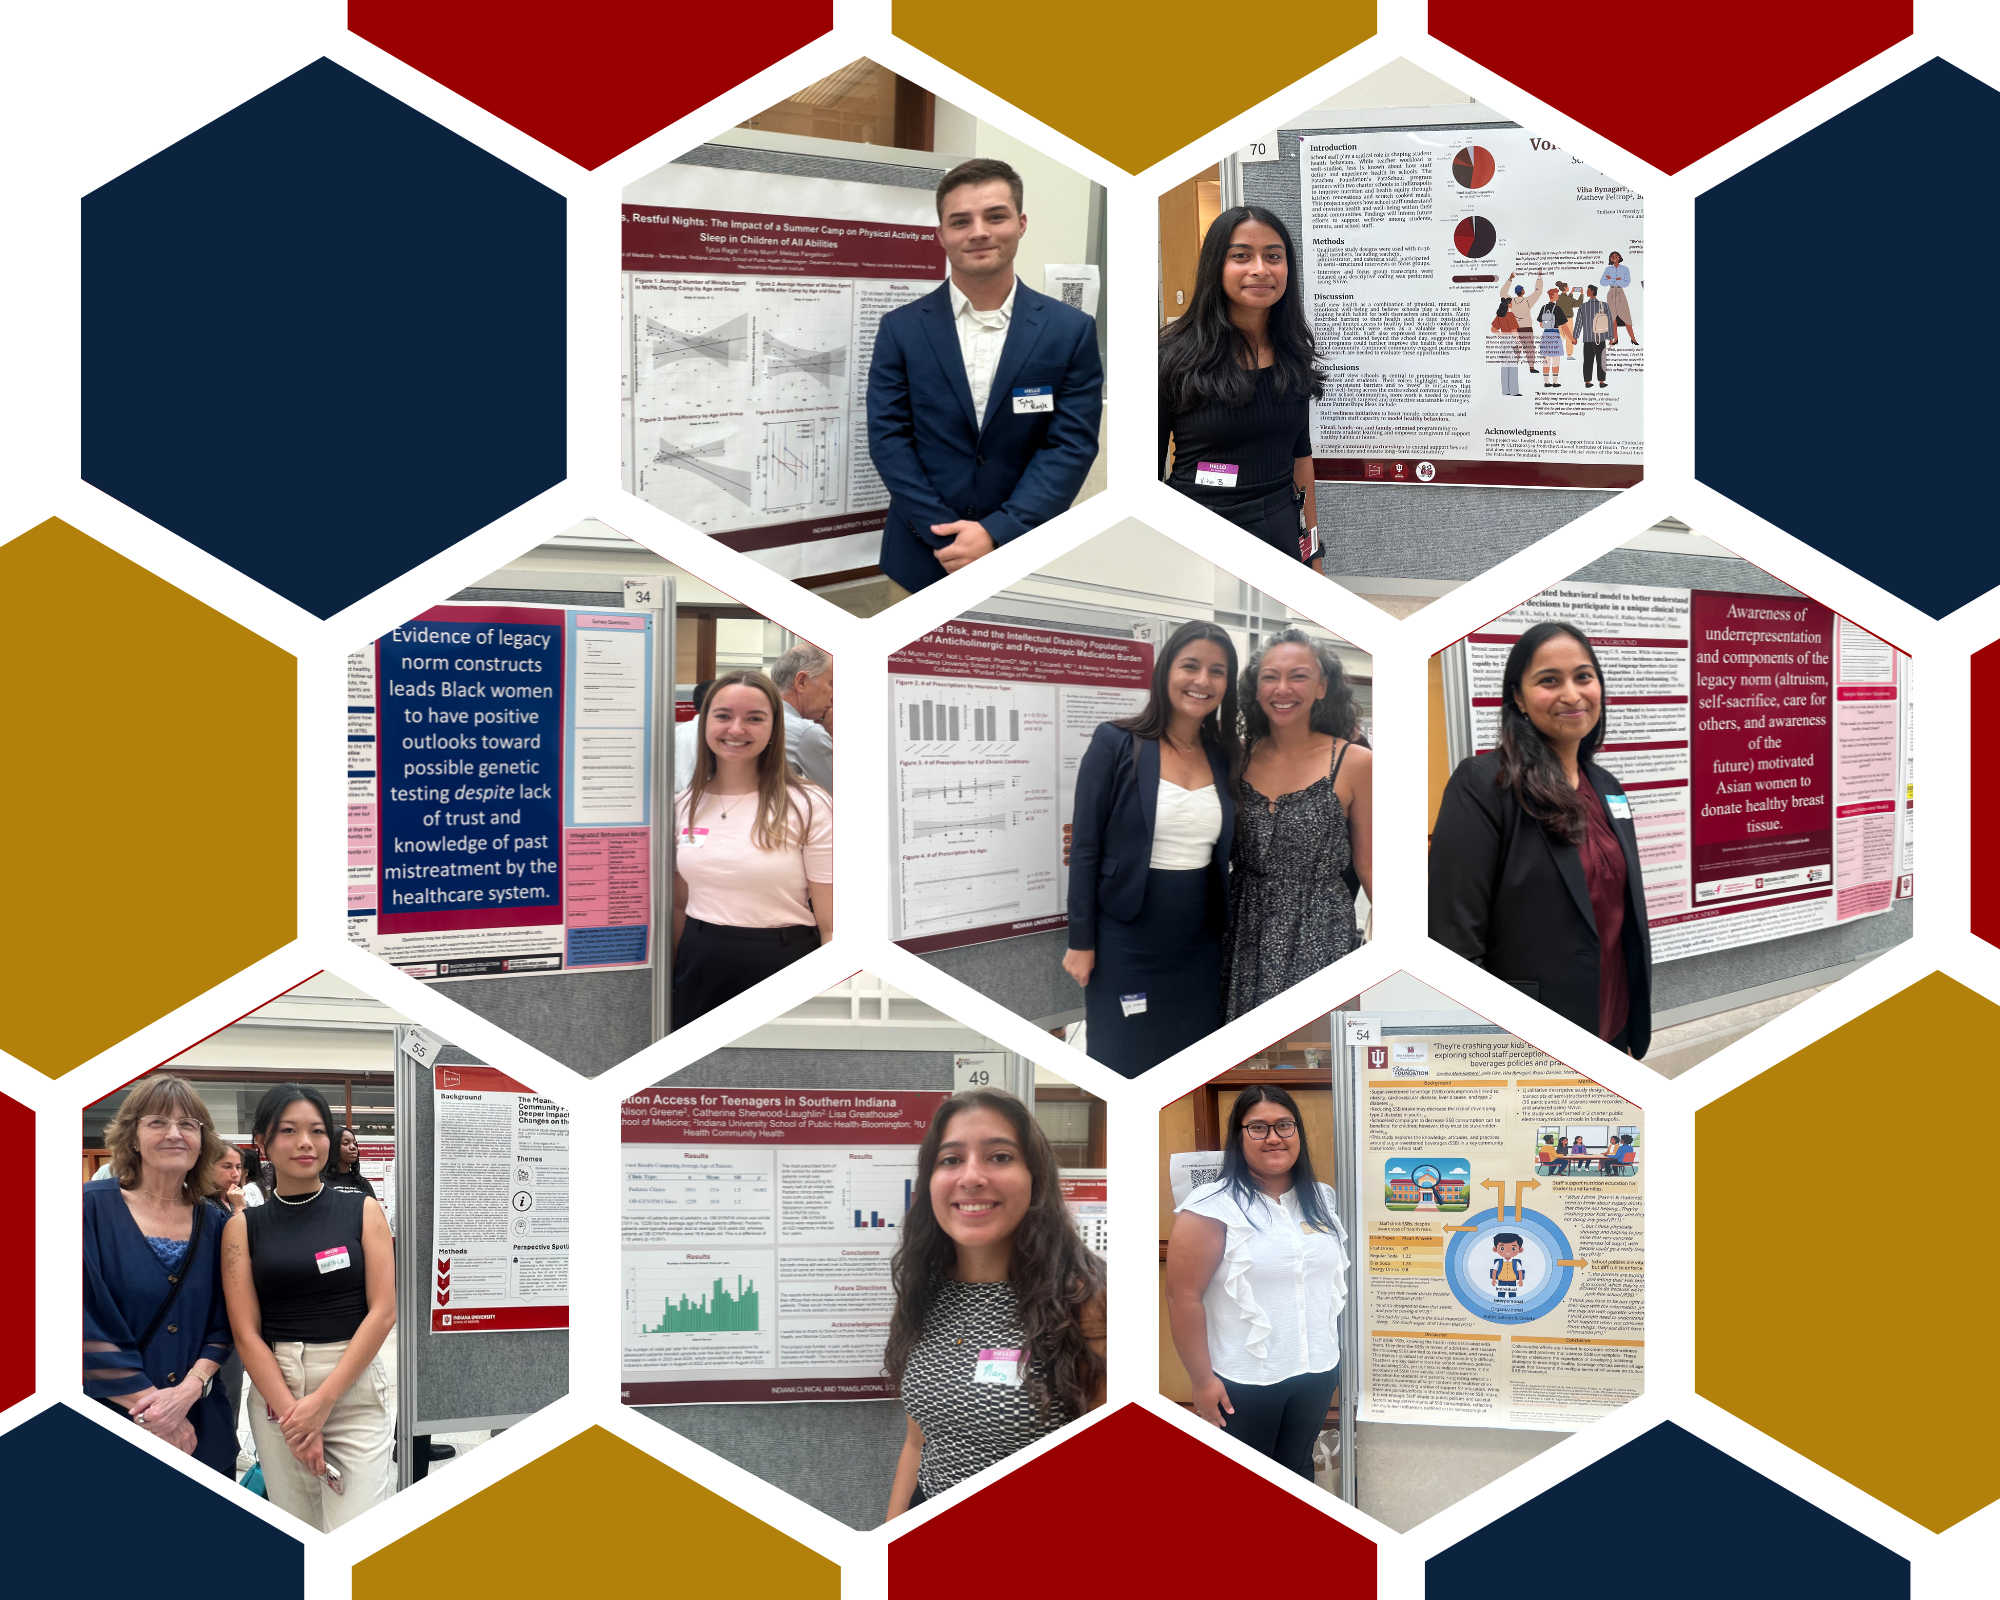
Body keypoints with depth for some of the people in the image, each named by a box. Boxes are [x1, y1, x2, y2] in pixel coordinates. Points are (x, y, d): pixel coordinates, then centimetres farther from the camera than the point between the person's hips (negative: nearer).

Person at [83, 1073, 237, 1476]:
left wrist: (188, 1390, -12)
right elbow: (89, 1328, -11)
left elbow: (222, 1324, 6)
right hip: (108, 1428, -4)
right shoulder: (93, 1209, -5)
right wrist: (151, 1405, -16)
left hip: (201, 1428, 4)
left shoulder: (212, 1225, 8)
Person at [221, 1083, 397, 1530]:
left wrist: (322, 1401, -11)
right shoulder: (243, 1227, 5)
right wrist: (293, 1414, -12)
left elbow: (383, 1311, -3)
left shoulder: (362, 1210, 4)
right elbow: (246, 1333, -1)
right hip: (274, 1389, 2)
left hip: (354, 1388, -1)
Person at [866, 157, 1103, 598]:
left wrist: (997, 533, -16)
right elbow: (888, 437, -3)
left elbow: (1072, 445, -5)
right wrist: (949, 534, -14)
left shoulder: (1071, 331, 0)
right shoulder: (901, 329, 2)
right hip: (922, 561, 0)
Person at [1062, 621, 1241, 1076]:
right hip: (1126, 939, -4)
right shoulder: (1116, 744, -7)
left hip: (1199, 947, 4)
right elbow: (1084, 847, -6)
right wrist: (1081, 941, -9)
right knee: (1121, 1071, 3)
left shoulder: (1226, 758, 7)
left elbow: (1226, 854, 13)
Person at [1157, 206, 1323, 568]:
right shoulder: (1173, 356, -10)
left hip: (1281, 535, 5)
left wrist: (1313, 550, 11)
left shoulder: (1294, 358, 5)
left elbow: (1300, 456, 13)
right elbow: (1147, 471, -9)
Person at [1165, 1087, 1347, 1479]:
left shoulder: (1321, 1200, 6)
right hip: (1243, 1382, -5)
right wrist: (1202, 1380, -16)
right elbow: (1184, 1296, -16)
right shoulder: (1212, 1207, -14)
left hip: (1317, 1373, 5)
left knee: (1298, 1469, 17)